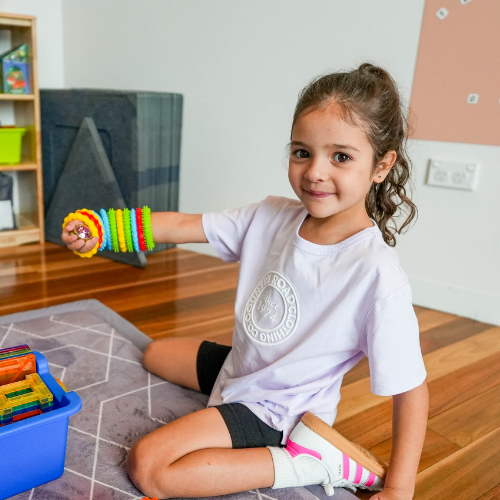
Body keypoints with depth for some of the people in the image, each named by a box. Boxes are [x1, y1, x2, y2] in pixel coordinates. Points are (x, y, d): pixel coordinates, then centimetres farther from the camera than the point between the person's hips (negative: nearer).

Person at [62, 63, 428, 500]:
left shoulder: (378, 278, -31)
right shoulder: (272, 217, -13)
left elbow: (411, 390, -23)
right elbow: (186, 225, -7)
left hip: (274, 411, -7)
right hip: (240, 365, 7)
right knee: (155, 354, 27)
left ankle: (313, 461, -11)